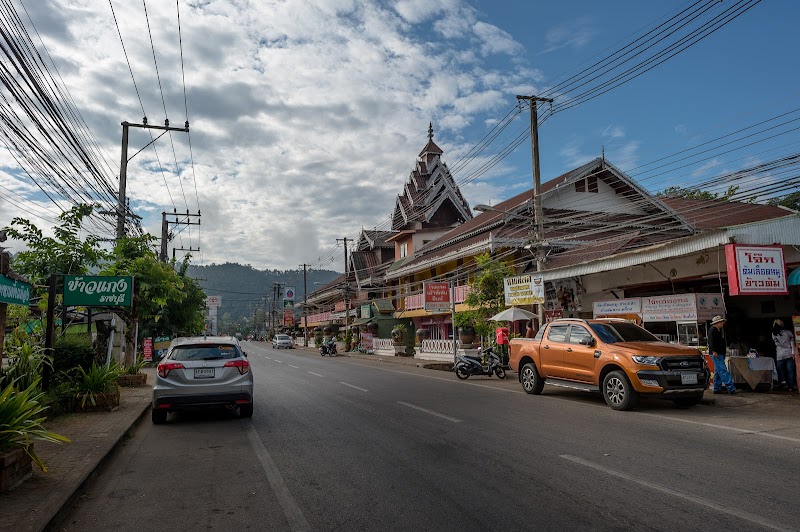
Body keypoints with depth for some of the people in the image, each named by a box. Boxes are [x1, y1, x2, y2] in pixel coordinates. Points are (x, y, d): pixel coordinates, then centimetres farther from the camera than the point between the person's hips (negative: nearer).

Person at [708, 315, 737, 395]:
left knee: (718, 372, 12)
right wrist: (714, 351, -26)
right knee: (723, 371, -14)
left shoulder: (718, 330, 22)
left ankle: (717, 389, 16)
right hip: (716, 354, -11)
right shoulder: (713, 330, -10)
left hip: (720, 354, 11)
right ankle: (731, 389, -19)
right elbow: (711, 341, -20)